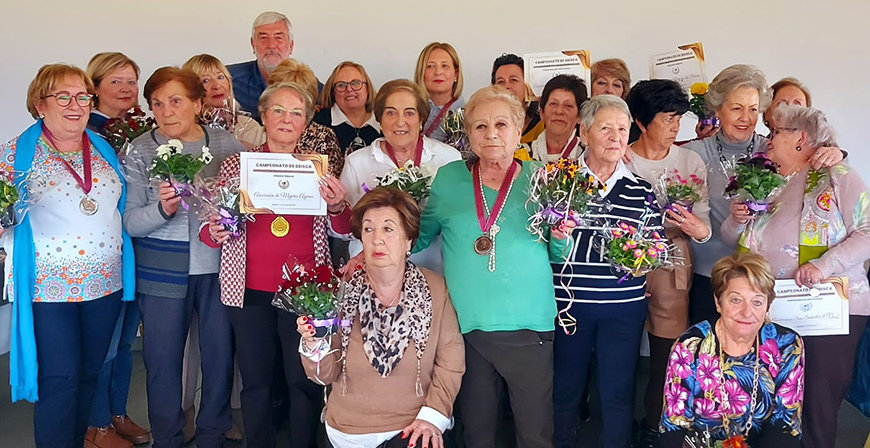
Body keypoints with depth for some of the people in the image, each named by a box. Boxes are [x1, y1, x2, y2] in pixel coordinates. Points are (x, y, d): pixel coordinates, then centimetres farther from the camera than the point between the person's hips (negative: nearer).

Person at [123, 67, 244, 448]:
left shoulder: (227, 144, 1)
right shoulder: (140, 151, -1)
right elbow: (130, 222, -4)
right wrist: (161, 209, -24)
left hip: (219, 267, 1)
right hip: (163, 271, -1)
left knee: (221, 352, 8)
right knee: (162, 359, 7)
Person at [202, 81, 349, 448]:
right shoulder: (235, 166, 6)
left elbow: (343, 230, 6)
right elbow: (211, 232, 10)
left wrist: (337, 207, -15)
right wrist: (214, 232, -13)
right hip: (250, 291, 1)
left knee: (305, 380, 3)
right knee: (255, 381, 9)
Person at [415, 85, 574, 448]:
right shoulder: (449, 178, 2)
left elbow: (559, 254, 9)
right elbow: (419, 235, 13)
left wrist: (560, 238, -12)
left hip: (528, 325, -1)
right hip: (466, 325, 1)